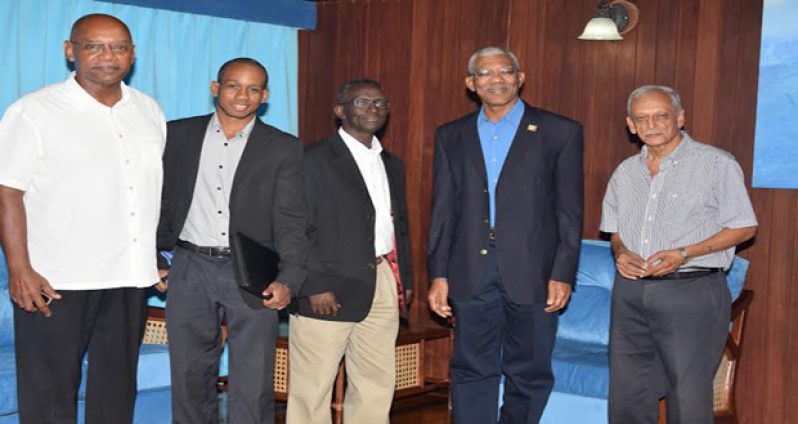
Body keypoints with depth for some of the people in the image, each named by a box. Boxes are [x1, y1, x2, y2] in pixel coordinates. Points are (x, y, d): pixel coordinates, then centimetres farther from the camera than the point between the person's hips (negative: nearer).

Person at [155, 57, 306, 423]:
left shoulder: (283, 148, 2)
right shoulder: (178, 135, 8)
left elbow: (290, 220, -4)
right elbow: (160, 201, 13)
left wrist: (288, 279, -15)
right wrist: (153, 260, 7)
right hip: (190, 270, 2)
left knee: (253, 386, -1)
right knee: (191, 377, 10)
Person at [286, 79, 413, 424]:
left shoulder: (392, 164, 18)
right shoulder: (315, 159, -4)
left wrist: (405, 278, 14)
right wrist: (315, 286, -16)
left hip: (383, 288, 7)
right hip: (330, 291, -6)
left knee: (377, 384, 10)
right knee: (313, 387, 0)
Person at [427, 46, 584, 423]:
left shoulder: (560, 132, 2)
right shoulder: (451, 136, 11)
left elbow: (569, 212, 0)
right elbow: (443, 211, 10)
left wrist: (563, 274, -6)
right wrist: (438, 275, 5)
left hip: (532, 273, -2)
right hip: (472, 274, 2)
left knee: (529, 375, 7)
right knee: (472, 371, 6)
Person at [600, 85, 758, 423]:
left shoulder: (716, 164, -4)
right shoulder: (625, 172, 14)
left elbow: (744, 227, -5)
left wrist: (684, 254, -16)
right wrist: (621, 252, -1)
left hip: (691, 292, -5)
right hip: (631, 292, 6)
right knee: (626, 396, 9)